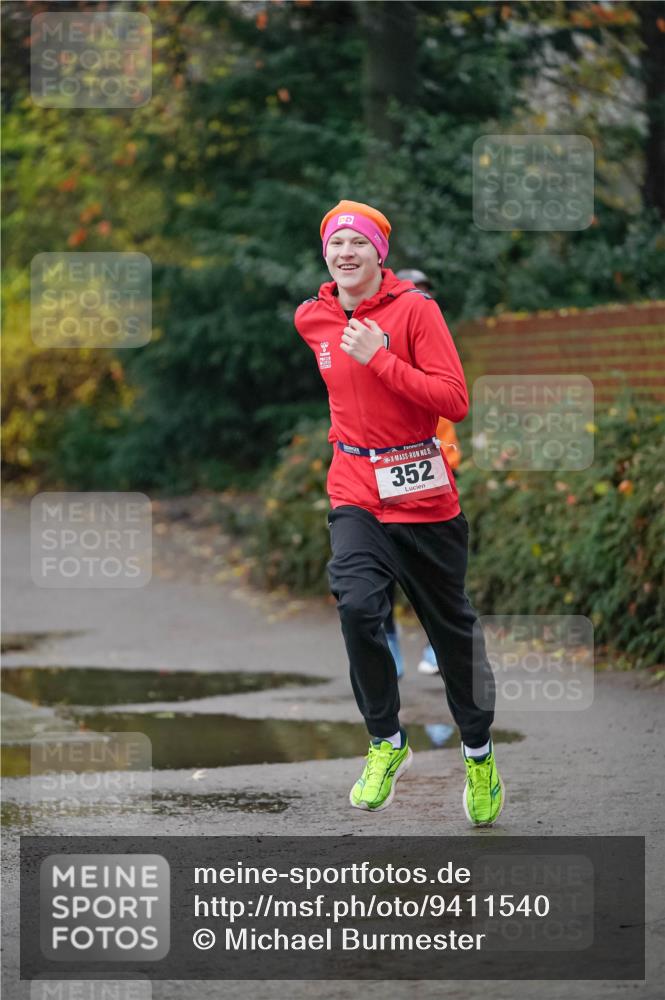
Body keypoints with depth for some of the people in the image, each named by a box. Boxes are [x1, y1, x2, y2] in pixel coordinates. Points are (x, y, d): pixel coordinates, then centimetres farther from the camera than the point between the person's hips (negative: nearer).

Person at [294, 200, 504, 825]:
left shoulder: (415, 309, -9)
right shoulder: (311, 319, 5)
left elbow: (455, 401, -17)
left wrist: (378, 358, -21)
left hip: (424, 496, -2)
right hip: (356, 496, 2)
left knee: (453, 629, 10)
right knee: (358, 605, -24)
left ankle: (479, 752, 31)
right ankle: (385, 743, -7)